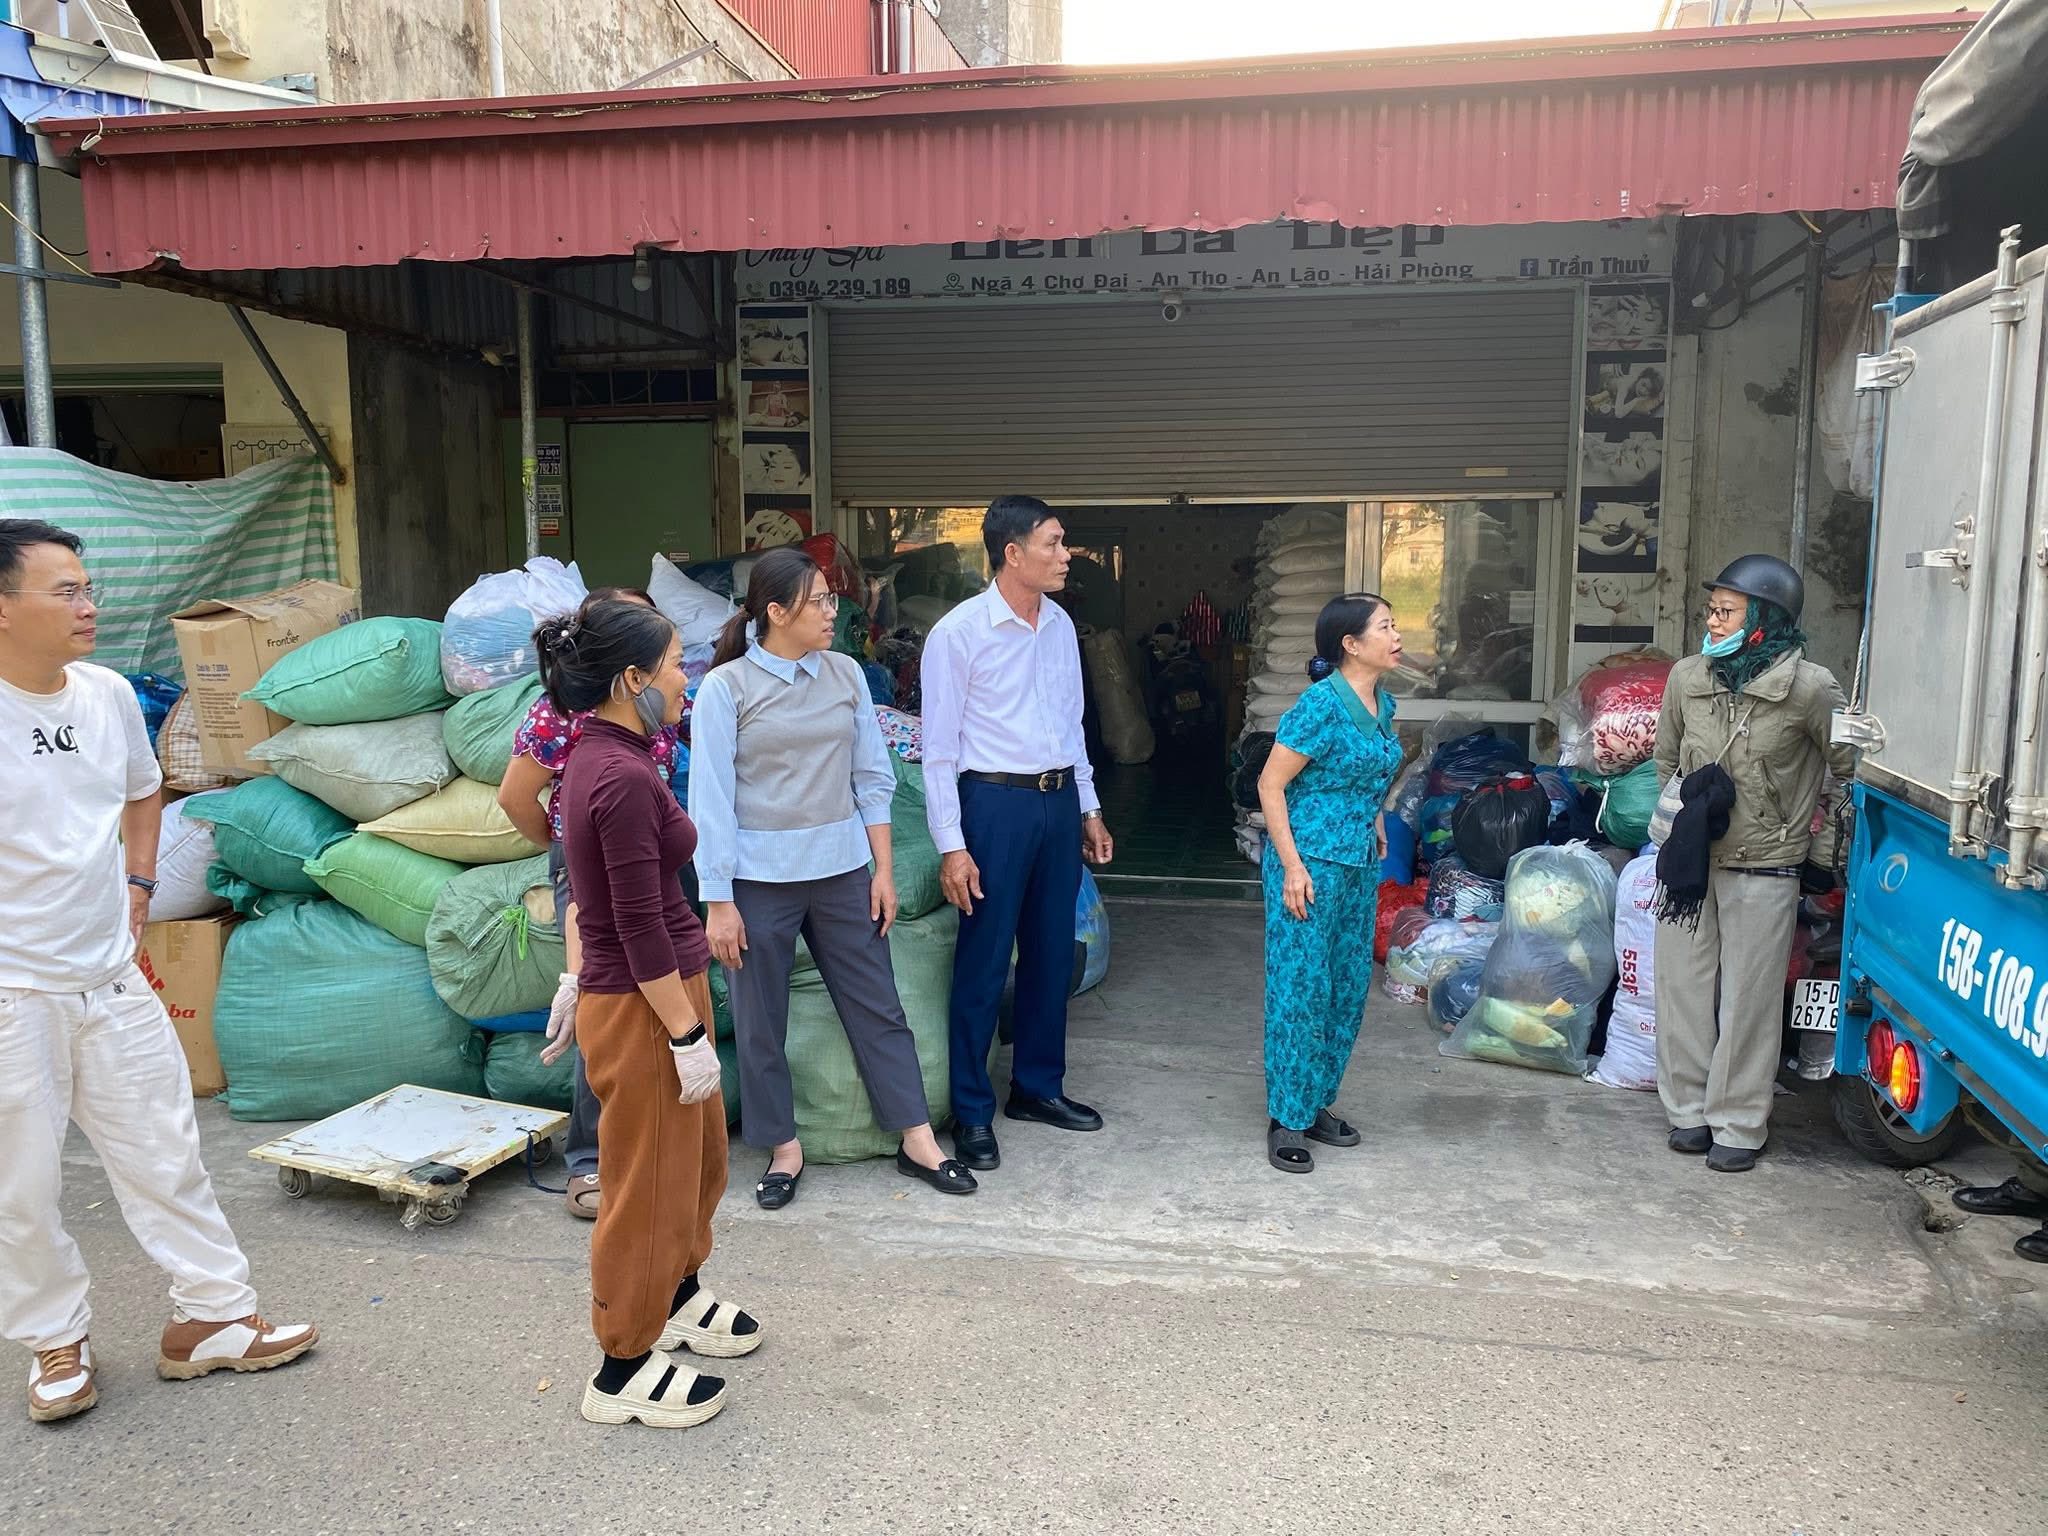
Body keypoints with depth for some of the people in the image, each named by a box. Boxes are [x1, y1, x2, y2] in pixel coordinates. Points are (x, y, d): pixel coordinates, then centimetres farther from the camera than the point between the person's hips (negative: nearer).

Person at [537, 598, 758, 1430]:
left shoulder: (600, 757, 5)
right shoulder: (624, 777, -25)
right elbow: (641, 928, -24)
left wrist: (578, 982, 21)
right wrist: (689, 1036, -19)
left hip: (664, 990, 10)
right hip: (643, 1007, -10)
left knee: (699, 1157, 25)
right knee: (649, 1181, 7)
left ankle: (676, 1297, 47)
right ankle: (623, 1369, 25)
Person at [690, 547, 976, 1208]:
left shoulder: (846, 675, 2)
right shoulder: (727, 687, -8)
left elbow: (872, 778, 7)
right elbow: (711, 799, -8)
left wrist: (883, 870, 4)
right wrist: (718, 903, -10)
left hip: (841, 869, 3)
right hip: (760, 879, -3)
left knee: (878, 1007, 9)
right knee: (760, 1022, 9)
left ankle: (918, 1140, 21)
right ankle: (784, 1148, 28)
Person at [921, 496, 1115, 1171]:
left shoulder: (1061, 626, 8)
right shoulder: (958, 633, -12)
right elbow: (939, 746, -11)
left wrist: (1089, 808, 16)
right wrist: (951, 845, -14)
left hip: (1060, 800, 7)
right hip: (996, 802, -6)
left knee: (1052, 952, 14)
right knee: (984, 961, 1)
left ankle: (1038, 1087, 31)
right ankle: (972, 1112, 16)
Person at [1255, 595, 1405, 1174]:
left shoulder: (1383, 702, 8)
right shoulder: (1321, 703, -16)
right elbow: (1270, 784, -15)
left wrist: (1374, 821, 16)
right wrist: (1292, 866, -18)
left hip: (1360, 864, 9)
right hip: (1311, 860, -9)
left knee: (1349, 986, 13)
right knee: (1300, 987, -3)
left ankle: (1317, 1103, 27)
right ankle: (1287, 1120, 8)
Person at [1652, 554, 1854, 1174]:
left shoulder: (1809, 687, -12)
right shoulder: (1687, 677, 1)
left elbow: (1849, 770, -2)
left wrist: (1821, 847, 2)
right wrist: (1682, 813, 10)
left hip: (1764, 868, -4)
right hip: (1690, 860, 4)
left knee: (1749, 999, 3)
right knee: (1683, 986, 10)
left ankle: (1738, 1126, 17)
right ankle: (1689, 1109, 25)